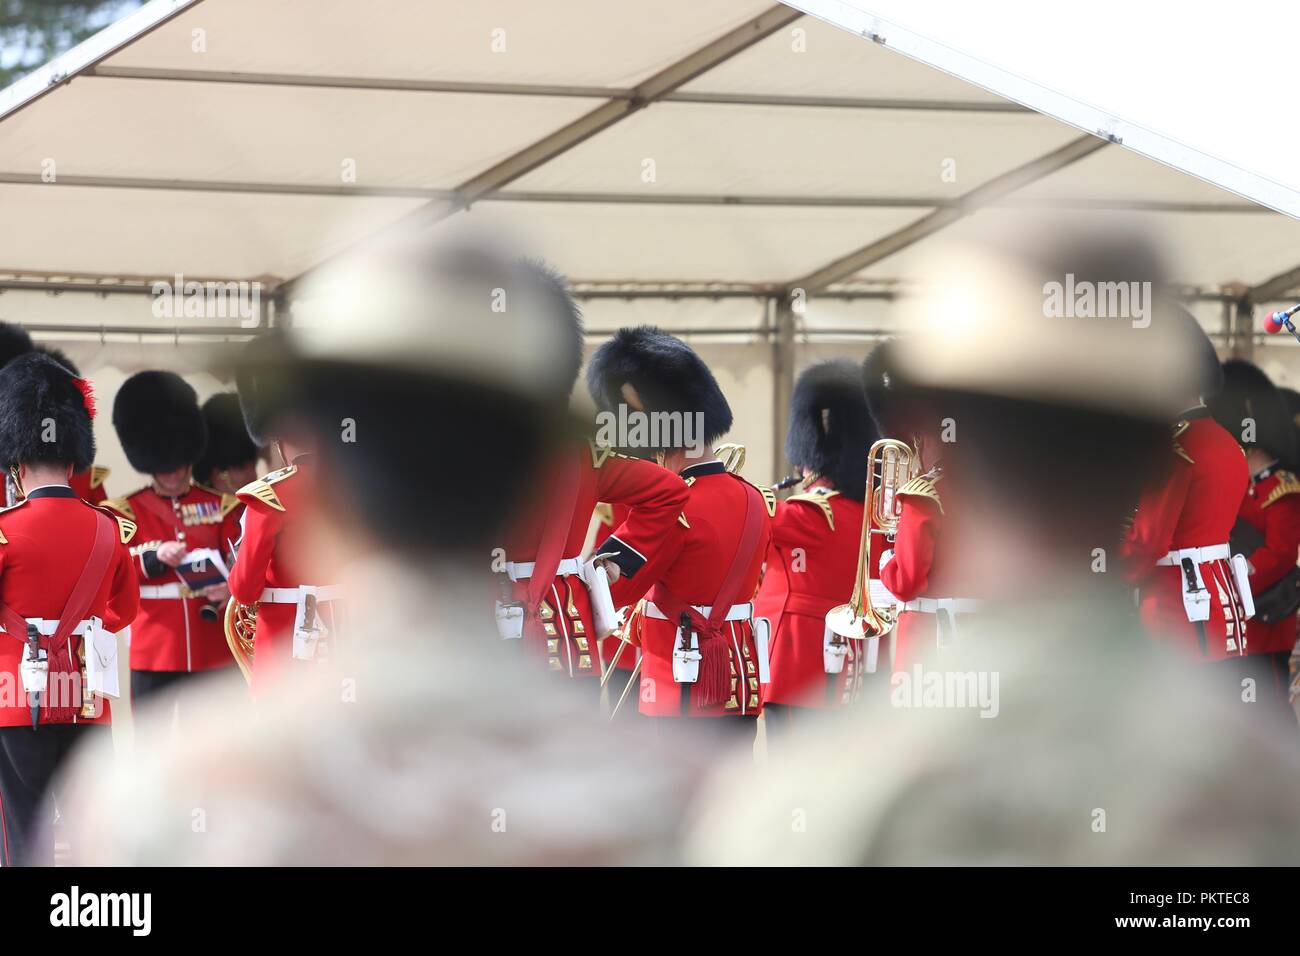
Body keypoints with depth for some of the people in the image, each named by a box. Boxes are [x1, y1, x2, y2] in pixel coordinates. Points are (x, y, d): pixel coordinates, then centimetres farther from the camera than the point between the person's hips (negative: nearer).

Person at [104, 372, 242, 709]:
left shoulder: (220, 506, 8)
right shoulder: (126, 511, 4)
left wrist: (230, 588, -22)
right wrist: (155, 558, -26)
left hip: (213, 652, 1)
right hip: (153, 652, -1)